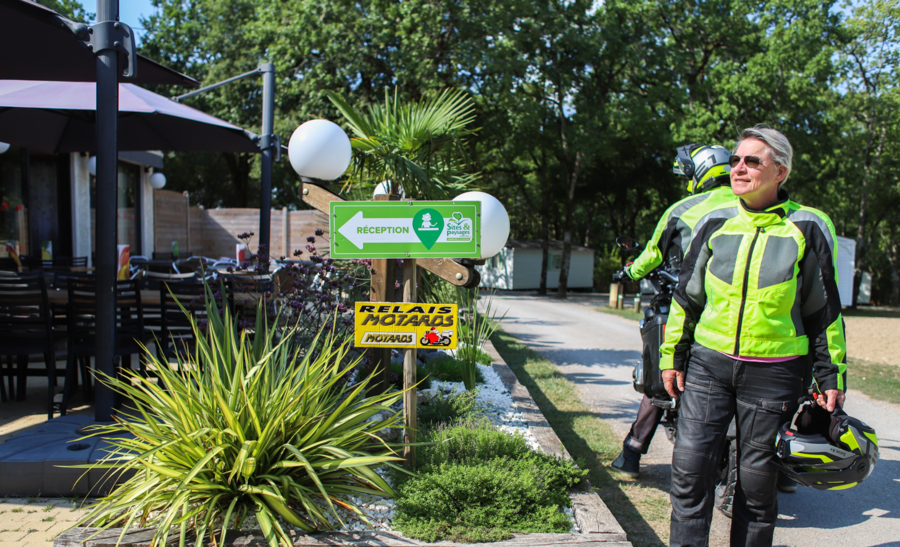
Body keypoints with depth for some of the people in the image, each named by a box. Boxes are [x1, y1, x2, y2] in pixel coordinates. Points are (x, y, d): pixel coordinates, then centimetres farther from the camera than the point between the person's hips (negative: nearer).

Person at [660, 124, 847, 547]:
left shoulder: (807, 229, -2)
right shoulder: (715, 224, 6)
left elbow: (825, 310, 3)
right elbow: (686, 296, 12)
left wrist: (831, 377, 3)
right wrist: (671, 355, 11)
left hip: (773, 374, -2)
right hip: (709, 363, 2)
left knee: (757, 479, 8)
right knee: (689, 465, -3)